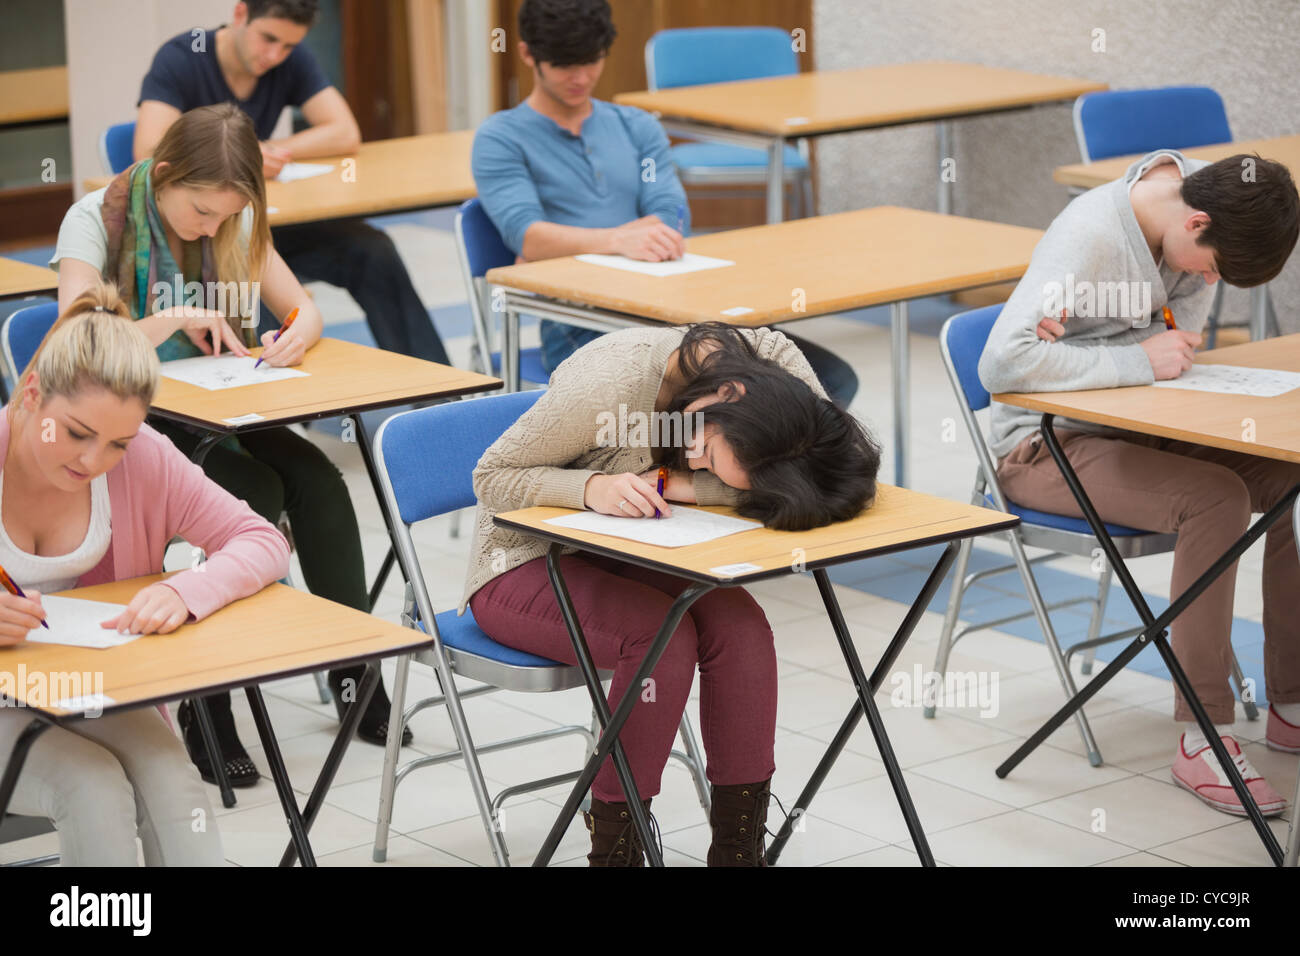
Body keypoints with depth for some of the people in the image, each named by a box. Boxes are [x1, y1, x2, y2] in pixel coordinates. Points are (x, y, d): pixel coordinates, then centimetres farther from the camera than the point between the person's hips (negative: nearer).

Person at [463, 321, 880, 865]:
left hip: (625, 555, 5)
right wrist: (593, 487, -38)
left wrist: (685, 484, -31)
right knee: (662, 634, -32)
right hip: (524, 566, -4)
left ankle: (738, 850, -13)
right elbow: (492, 476, -18)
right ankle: (613, 848, -16)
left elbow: (851, 476, -29)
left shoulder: (776, 357, -20)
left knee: (740, 625, -25)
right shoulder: (608, 384, -31)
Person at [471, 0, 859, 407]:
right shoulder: (500, 139, 8)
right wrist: (618, 241, -29)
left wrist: (582, 243, -9)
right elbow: (527, 236, -11)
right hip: (581, 334, -5)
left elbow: (673, 220, 7)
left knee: (833, 379, -16)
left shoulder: (637, 127, 22)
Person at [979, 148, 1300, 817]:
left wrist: (1087, 349, -21)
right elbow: (1002, 363, -34)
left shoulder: (1202, 194, -4)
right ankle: (1202, 736, -22)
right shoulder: (1088, 237, -26)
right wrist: (1134, 361, -29)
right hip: (1045, 446, -7)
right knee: (1215, 499, -29)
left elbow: (1180, 337, -1)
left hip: (1134, 425, 7)